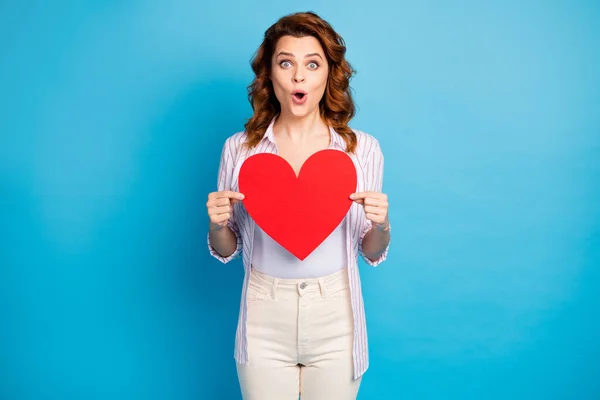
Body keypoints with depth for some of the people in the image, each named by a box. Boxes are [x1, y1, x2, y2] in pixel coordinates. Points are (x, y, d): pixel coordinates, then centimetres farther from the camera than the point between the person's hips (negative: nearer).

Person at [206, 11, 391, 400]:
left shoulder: (363, 148, -6)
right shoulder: (238, 149, -5)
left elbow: (373, 255, 3)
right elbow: (226, 252, 5)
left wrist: (381, 226, -17)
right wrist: (216, 225, -15)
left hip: (335, 321, 0)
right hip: (264, 323, 0)